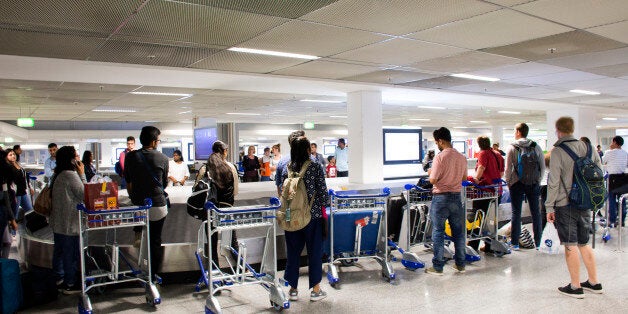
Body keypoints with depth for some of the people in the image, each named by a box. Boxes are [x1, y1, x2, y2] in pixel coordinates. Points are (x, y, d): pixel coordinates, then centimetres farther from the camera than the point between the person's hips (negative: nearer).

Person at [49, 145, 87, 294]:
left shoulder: (57, 175, 10)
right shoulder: (71, 175, -20)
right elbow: (84, 195, -16)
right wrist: (82, 174, -12)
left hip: (58, 221, 10)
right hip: (69, 223, -10)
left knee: (59, 250, 19)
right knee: (71, 253, 1)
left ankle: (61, 279, 33)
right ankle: (70, 284, 11)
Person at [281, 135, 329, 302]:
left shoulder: (287, 167, -2)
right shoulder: (315, 167, -10)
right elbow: (322, 191, -8)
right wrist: (325, 204, 11)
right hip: (313, 215, -3)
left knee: (293, 251, 13)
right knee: (315, 251, 9)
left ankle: (293, 289, 22)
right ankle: (315, 290, 17)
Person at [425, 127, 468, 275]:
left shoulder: (440, 157, -16)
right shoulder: (461, 157, 4)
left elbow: (433, 180, -16)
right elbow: (464, 177, 15)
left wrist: (430, 173, 4)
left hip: (441, 198, -6)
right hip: (456, 197, 6)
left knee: (438, 233, 2)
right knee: (459, 232, 13)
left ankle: (437, 267, 7)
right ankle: (460, 264, 22)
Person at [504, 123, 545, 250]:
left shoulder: (512, 148, -6)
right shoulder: (536, 147, 3)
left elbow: (508, 168, -6)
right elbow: (543, 166, 5)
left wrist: (508, 182, 5)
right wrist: (538, 181, 14)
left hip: (517, 184, -2)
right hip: (534, 184, 3)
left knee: (516, 213, 4)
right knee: (536, 213, 10)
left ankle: (515, 243, 7)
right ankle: (538, 242, 16)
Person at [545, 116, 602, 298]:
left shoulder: (558, 151, -12)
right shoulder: (588, 147, 6)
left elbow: (553, 182, -14)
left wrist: (549, 207, -8)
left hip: (565, 204, -6)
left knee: (571, 246, 2)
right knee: (584, 244, 18)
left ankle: (575, 287, 9)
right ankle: (594, 282, 26)